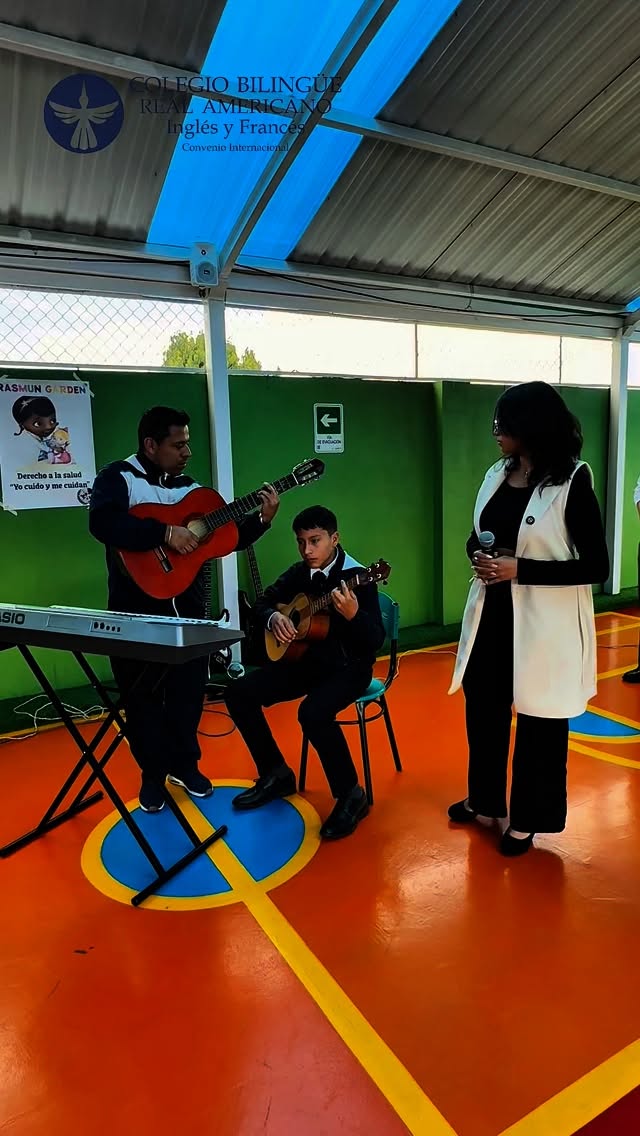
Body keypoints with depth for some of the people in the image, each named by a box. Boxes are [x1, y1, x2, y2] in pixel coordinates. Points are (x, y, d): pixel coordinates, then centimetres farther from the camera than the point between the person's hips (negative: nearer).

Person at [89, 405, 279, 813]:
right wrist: (166, 532, -28)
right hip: (137, 607, -4)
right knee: (142, 693, 7)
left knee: (189, 688, 11)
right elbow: (102, 524, -26)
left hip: (187, 605, 4)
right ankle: (153, 772, 26)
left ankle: (184, 763, 32)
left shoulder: (191, 488, 9)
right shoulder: (118, 478, -7)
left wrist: (262, 520, -6)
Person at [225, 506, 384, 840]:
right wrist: (273, 617, -7)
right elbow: (263, 601, 16)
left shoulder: (357, 579, -17)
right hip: (305, 659, 7)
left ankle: (350, 794, -12)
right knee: (239, 693, -6)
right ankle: (276, 773, 11)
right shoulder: (299, 573, 3)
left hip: (348, 667, -7)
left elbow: (376, 642, -23)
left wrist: (353, 615, -43)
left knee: (314, 712, -36)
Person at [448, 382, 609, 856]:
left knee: (539, 725, 11)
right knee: (483, 710, 18)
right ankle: (485, 801, 41)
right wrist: (478, 554, -7)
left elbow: (597, 567, -14)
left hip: (544, 624, -6)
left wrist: (521, 569, -21)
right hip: (492, 614, 7)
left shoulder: (573, 482, -13)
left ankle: (527, 820, 33)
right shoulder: (497, 475, 6)